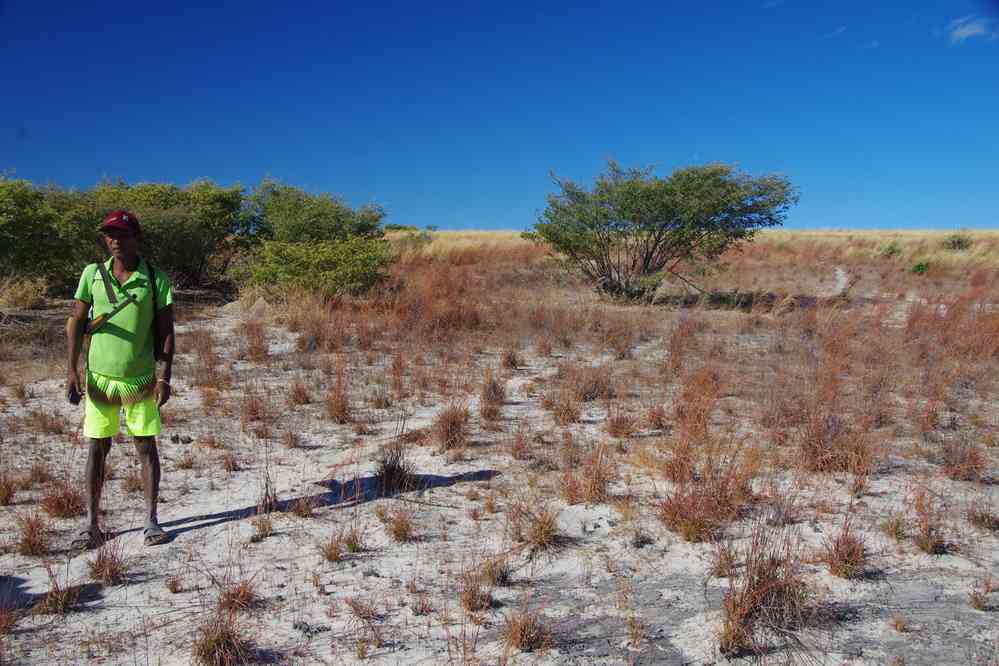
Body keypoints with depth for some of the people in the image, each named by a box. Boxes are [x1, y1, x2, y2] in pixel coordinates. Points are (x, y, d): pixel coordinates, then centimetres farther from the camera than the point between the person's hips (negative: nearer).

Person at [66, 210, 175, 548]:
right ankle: (91, 524, 15)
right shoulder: (92, 274, 2)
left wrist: (164, 377, -8)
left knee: (146, 447, 3)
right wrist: (72, 370, -3)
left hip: (141, 380, -1)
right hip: (99, 378, 1)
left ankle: (151, 521, 13)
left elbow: (166, 331, -1)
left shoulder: (156, 279, -2)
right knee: (96, 448, 6)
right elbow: (75, 322, 5)